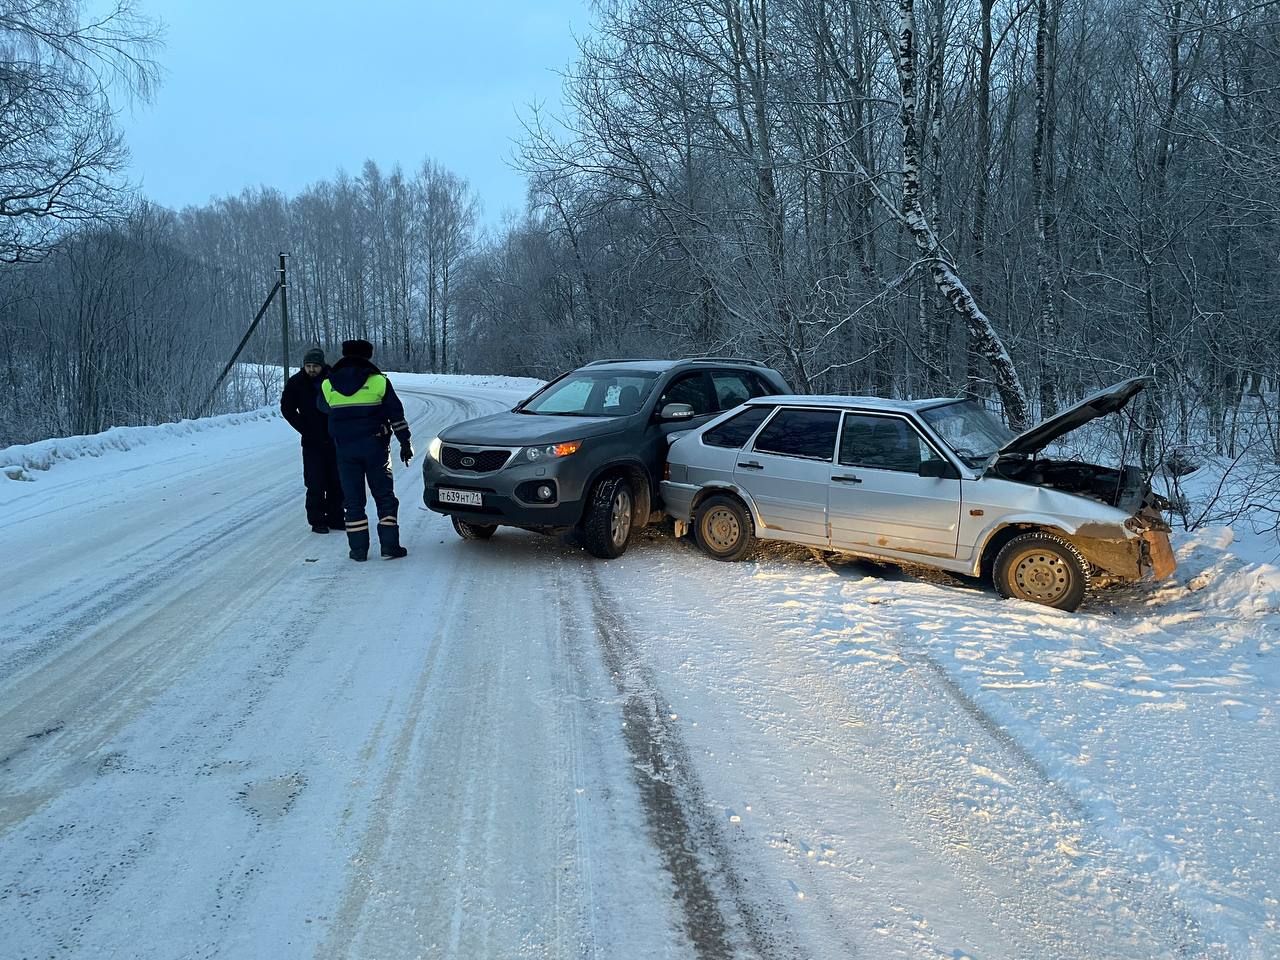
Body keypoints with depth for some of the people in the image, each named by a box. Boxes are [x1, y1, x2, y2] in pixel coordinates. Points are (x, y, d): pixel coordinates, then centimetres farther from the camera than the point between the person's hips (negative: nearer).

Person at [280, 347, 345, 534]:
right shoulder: (295, 383, -4)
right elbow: (287, 409, 5)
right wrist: (305, 430, -4)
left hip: (335, 440, 1)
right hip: (312, 442, -1)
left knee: (337, 482, 7)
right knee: (316, 484, -4)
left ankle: (335, 517, 18)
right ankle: (317, 520, 5)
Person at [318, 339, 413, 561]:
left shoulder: (328, 385, 2)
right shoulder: (379, 381, -4)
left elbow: (323, 406, 22)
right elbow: (396, 415, -2)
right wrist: (405, 443, 5)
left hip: (345, 449, 2)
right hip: (375, 447, -1)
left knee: (353, 500, 8)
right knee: (385, 497, 7)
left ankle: (358, 549, 8)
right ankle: (389, 545, 4)